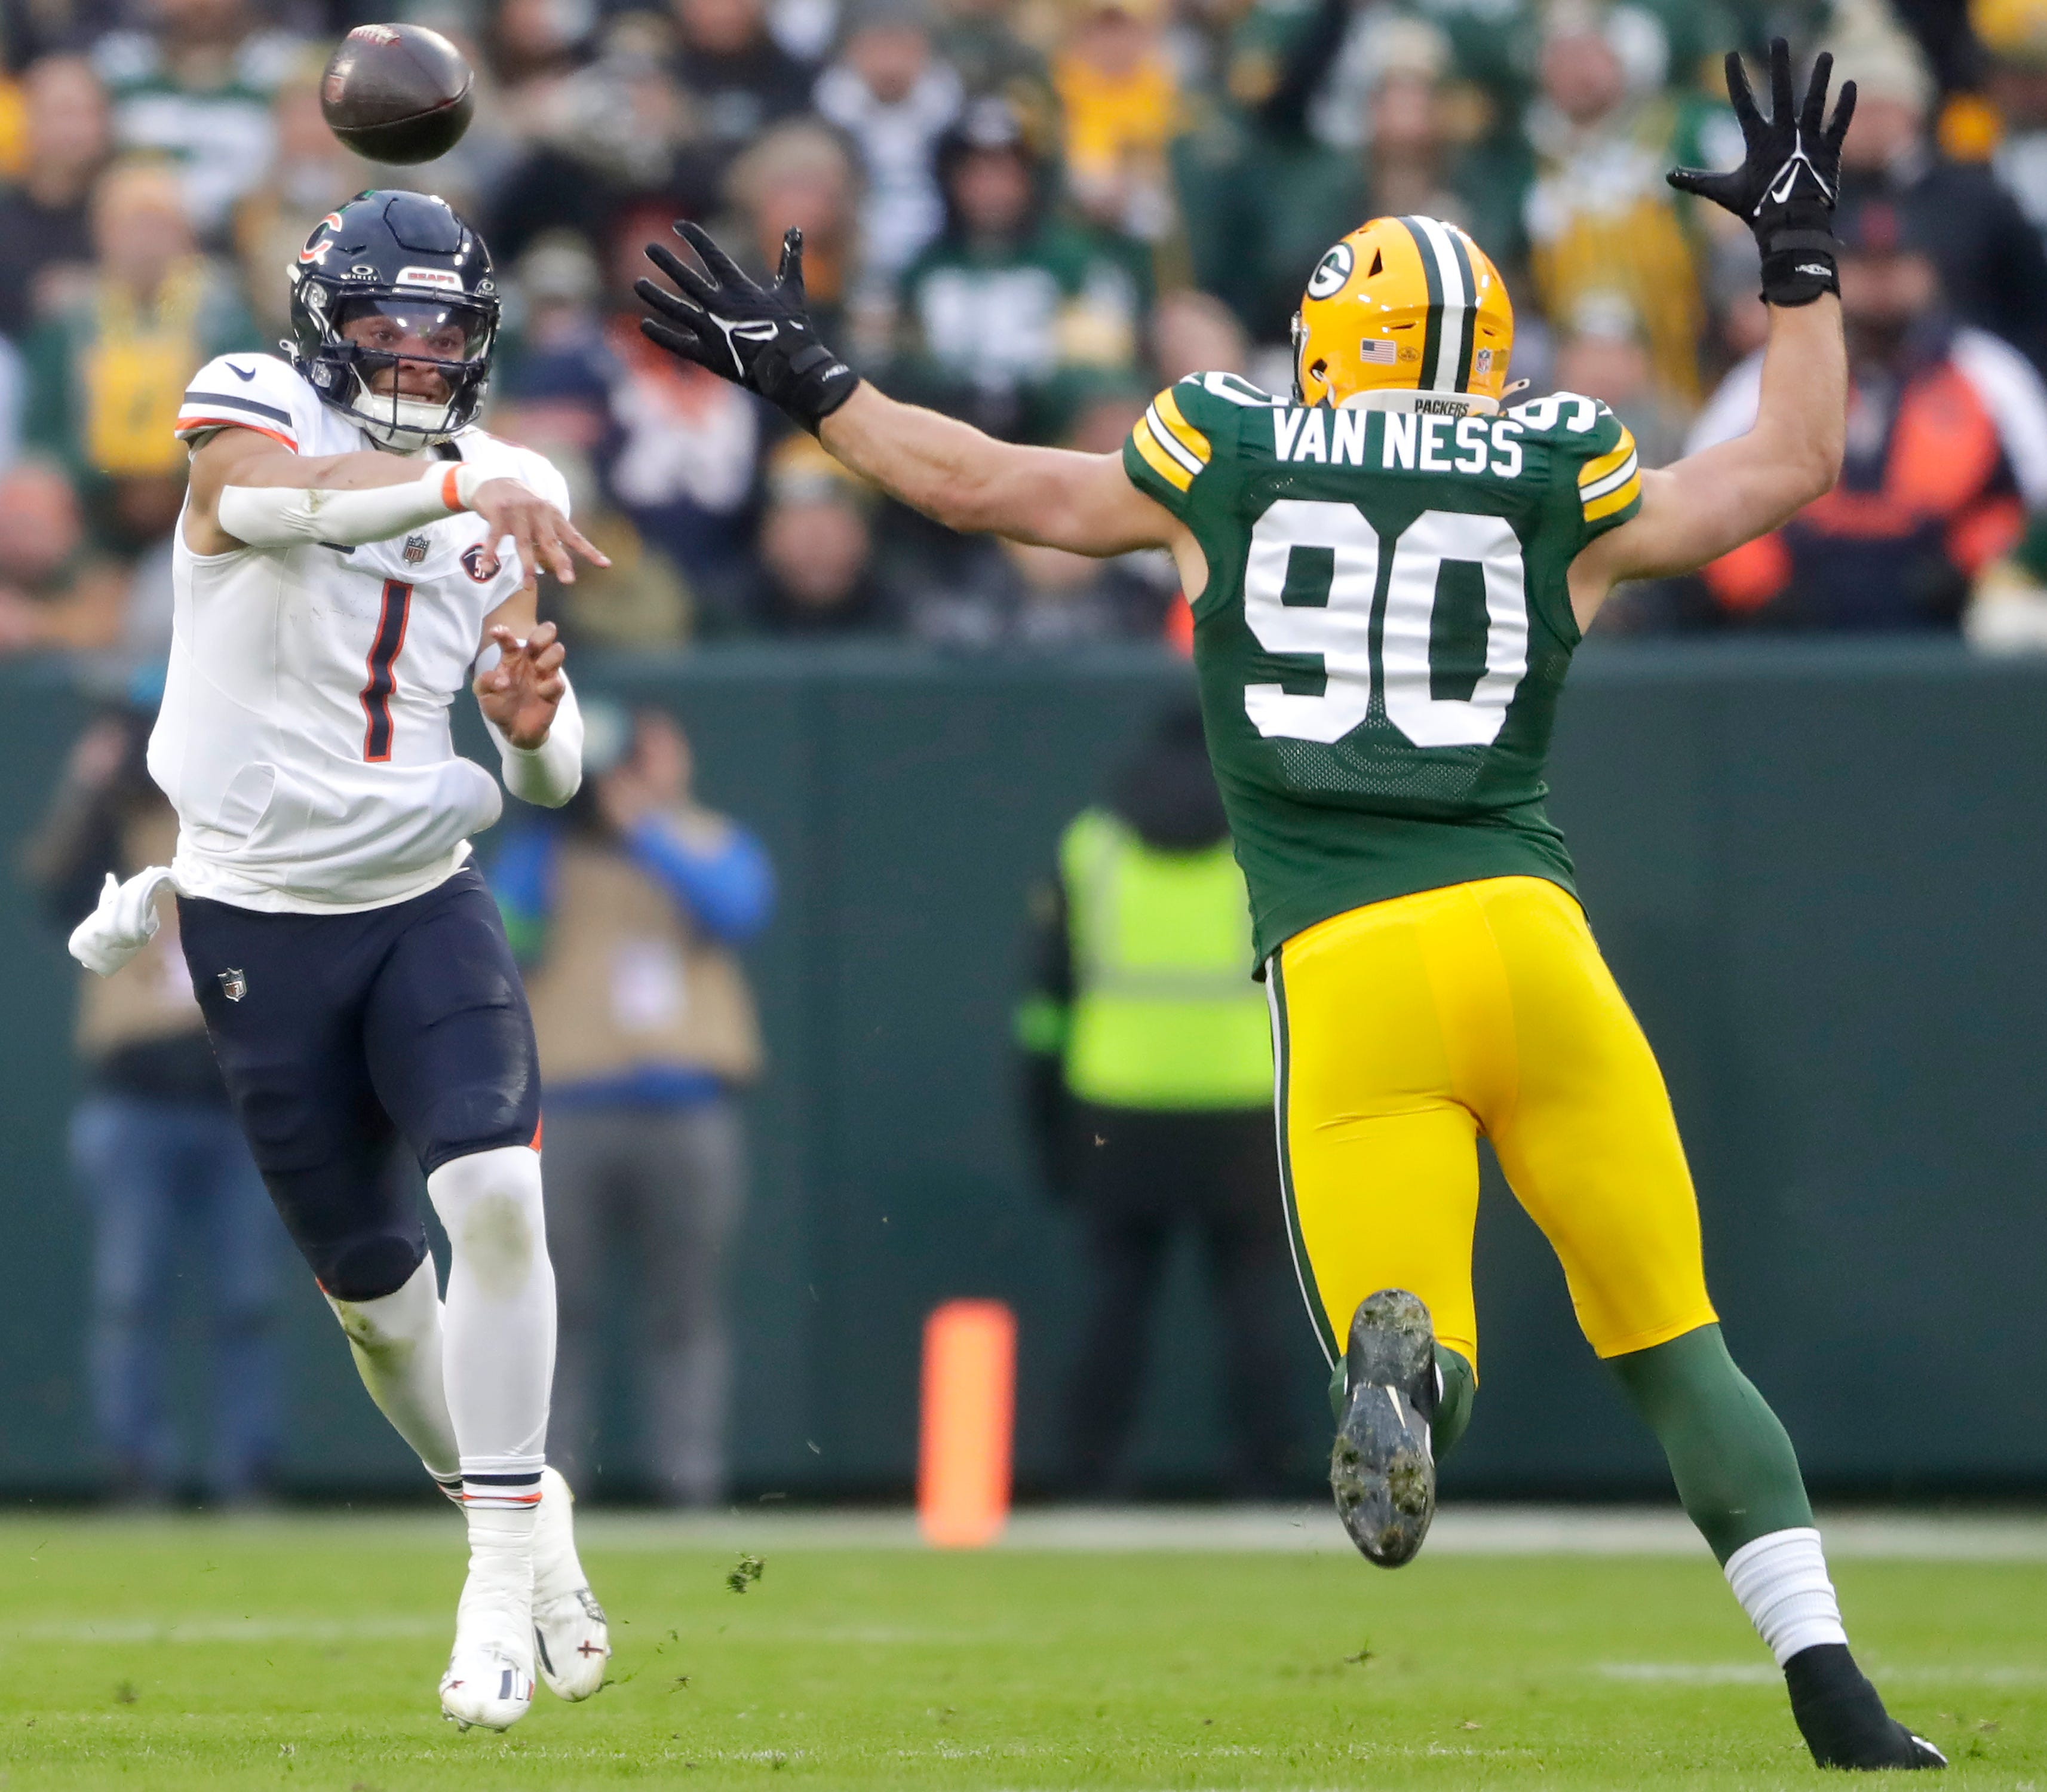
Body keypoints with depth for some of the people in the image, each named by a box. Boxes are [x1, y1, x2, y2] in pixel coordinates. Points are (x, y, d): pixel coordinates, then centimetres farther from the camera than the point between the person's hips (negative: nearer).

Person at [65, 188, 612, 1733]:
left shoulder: (507, 501, 5)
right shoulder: (251, 409, -7)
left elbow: (551, 782, 11)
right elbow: (265, 500, -35)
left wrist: (537, 721, -14)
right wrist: (459, 486, -51)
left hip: (427, 901, 2)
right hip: (261, 921, -2)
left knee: (495, 1196, -22)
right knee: (371, 1286, 5)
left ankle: (505, 1567, -15)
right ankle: (525, 1514, 30)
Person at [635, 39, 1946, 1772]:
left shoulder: (1225, 470, 11)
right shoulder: (1556, 492, 10)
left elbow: (972, 477, 21)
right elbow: (1791, 465, 23)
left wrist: (804, 378, 35)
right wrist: (1802, 256, 34)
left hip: (1345, 976, -1)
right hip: (1530, 938, 1)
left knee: (1404, 1339, -1)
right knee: (1672, 1339, 11)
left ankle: (1405, 1360, -40)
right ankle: (1833, 1694, 2)